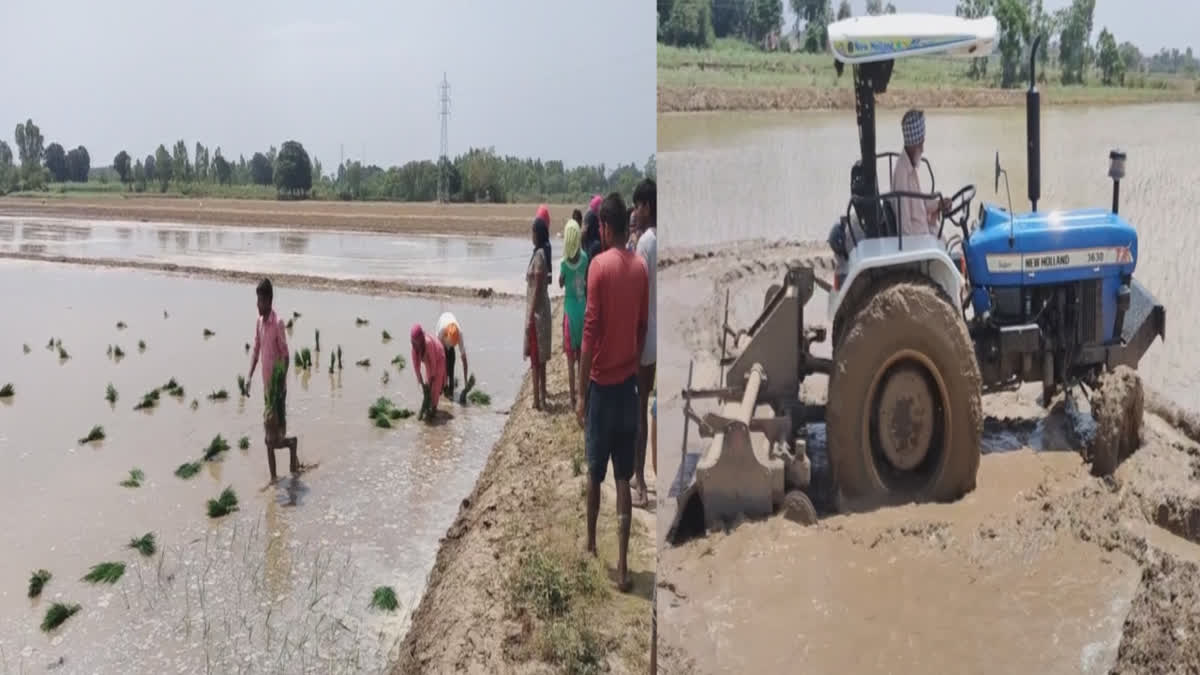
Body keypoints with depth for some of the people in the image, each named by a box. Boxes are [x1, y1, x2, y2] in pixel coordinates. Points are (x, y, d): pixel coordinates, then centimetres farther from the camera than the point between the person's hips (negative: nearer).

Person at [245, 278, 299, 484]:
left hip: (277, 388, -7)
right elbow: (256, 350, 12)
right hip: (266, 386, 7)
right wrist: (249, 376, -1)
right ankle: (274, 477, 19)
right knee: (270, 438, 10)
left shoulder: (278, 323, -16)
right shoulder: (259, 322, 7)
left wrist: (282, 386, -20)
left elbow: (285, 355, -15)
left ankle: (292, 442, 22)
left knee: (273, 439, -7)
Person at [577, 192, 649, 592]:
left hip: (602, 384, -4)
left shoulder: (599, 266, -14)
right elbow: (643, 329, 9)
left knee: (595, 472, 14)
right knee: (624, 478, 5)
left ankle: (591, 543, 32)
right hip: (629, 383, 4)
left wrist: (581, 393, -9)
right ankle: (622, 566, 5)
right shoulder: (640, 269, 2)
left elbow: (590, 332, -15)